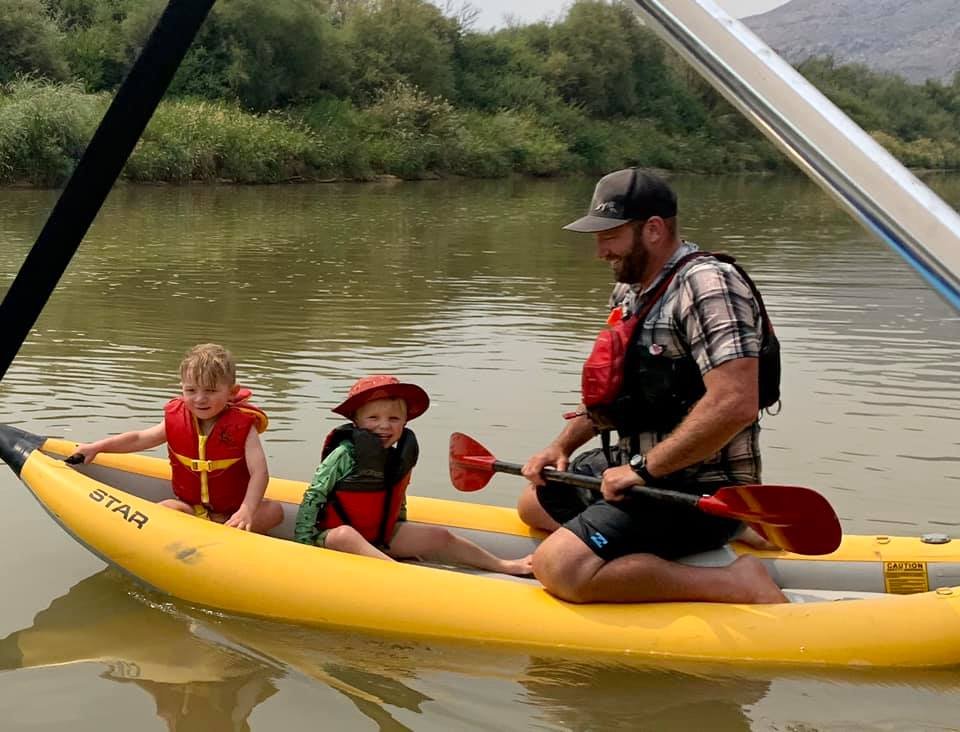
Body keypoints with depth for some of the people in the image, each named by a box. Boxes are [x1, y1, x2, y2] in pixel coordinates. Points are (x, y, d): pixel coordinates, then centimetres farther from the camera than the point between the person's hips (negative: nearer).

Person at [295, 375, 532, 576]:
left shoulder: (401, 456, 4)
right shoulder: (345, 454, -17)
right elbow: (314, 495, -14)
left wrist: (403, 535, 24)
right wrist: (303, 539, -17)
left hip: (381, 535, 7)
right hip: (333, 534, -6)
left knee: (441, 537, -1)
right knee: (345, 535, -42)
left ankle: (504, 566, 8)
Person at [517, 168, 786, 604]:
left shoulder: (706, 284, -21)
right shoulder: (630, 290, 11)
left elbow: (735, 404, -32)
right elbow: (613, 388, 24)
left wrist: (644, 469, -26)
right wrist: (562, 446, 10)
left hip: (698, 486, -11)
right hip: (640, 467, 11)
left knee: (559, 569, -25)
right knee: (535, 505, 28)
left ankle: (737, 584, -18)